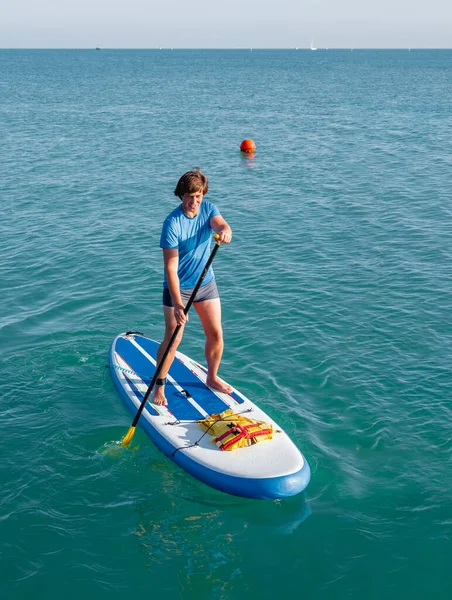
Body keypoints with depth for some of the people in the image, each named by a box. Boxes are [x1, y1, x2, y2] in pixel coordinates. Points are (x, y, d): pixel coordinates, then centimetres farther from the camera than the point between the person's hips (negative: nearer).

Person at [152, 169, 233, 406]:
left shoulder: (208, 208, -4)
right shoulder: (172, 223, -22)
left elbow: (220, 224, -26)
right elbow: (171, 268, -25)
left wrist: (224, 231, -52)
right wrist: (178, 304, -31)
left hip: (206, 282, 5)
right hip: (178, 287, -5)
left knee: (215, 334, 7)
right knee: (173, 338, -6)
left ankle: (212, 378, 28)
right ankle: (159, 385, 12)